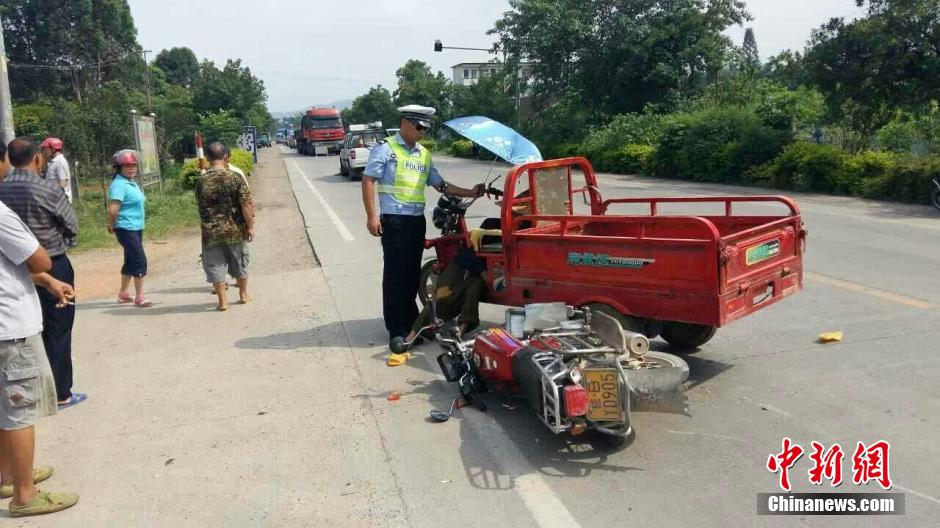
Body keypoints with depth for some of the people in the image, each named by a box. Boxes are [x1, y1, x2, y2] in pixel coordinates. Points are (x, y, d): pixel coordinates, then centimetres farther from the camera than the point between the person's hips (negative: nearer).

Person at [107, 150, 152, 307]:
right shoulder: (119, 184, -17)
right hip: (127, 229, -10)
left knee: (131, 261, 17)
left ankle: (123, 293, 29)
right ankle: (139, 297, -3)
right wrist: (112, 226, -9)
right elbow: (113, 210, -24)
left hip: (136, 228, 10)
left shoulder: (132, 182, 12)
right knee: (140, 261, -9)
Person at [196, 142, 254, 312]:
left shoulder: (201, 181, -5)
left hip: (211, 232, 0)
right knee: (239, 264, 17)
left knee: (215, 265, 11)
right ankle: (243, 295, 30)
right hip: (235, 230, 0)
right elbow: (246, 205, -12)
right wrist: (250, 226, -3)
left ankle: (223, 300, 12)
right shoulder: (235, 178, -11)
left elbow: (200, 206, 6)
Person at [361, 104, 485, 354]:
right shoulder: (385, 148, -3)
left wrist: (470, 193, 9)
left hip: (417, 219, 6)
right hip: (394, 219, -6)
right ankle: (397, 330, -2)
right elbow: (368, 180, -7)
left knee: (412, 273, 11)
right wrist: (372, 215, -14)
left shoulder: (424, 154, 16)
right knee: (395, 274, -6)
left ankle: (410, 319, 24)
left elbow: (441, 185, 18)